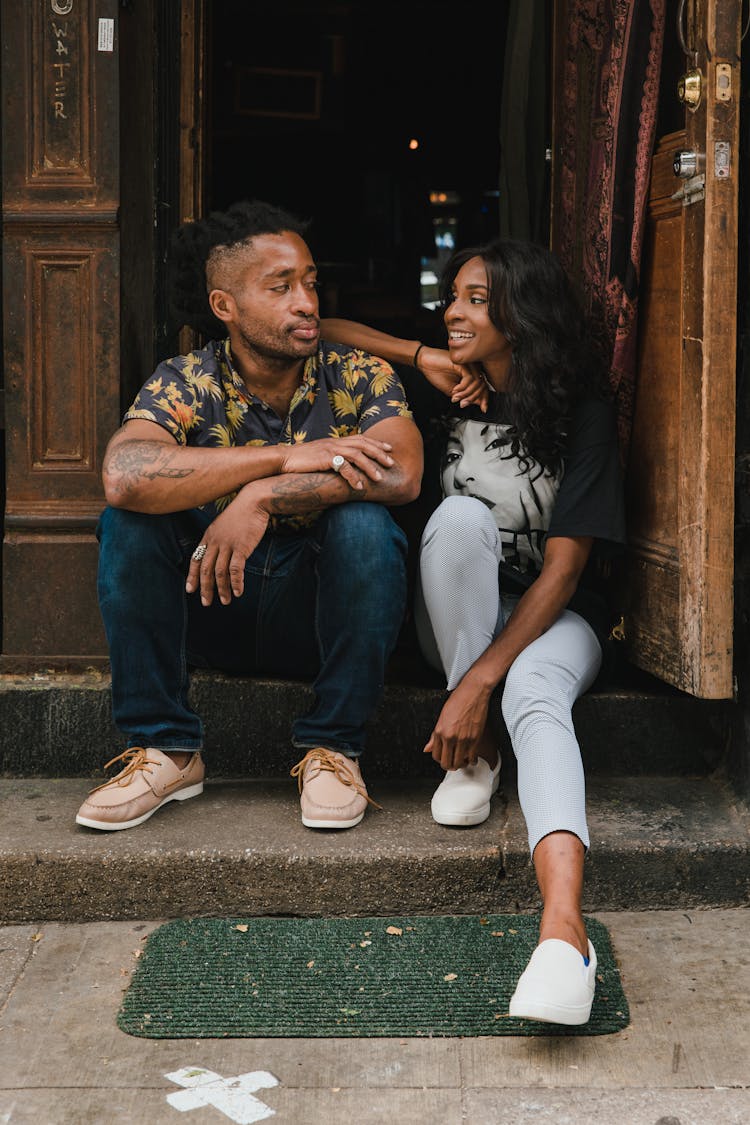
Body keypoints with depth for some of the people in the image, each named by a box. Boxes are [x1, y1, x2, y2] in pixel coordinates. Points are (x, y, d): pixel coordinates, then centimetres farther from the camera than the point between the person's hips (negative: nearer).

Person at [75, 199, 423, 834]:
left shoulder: (360, 377, -6)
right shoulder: (185, 385, -7)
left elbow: (401, 474, -27)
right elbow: (124, 476, -30)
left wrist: (264, 497, -32)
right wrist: (286, 457, -30)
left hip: (324, 615, -1)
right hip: (212, 610, 1)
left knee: (365, 523, -29)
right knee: (129, 521, -22)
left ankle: (335, 747, -15)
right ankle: (166, 750, -13)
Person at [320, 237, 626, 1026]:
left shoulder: (581, 414, -11)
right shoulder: (454, 391, 1)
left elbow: (563, 570, -18)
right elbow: (324, 330, 6)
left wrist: (480, 680, -27)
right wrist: (424, 359, -10)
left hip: (552, 614, -3)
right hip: (457, 613, 3)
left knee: (535, 699, -37)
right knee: (460, 517, -29)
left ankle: (564, 926, -59)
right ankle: (471, 754, -23)